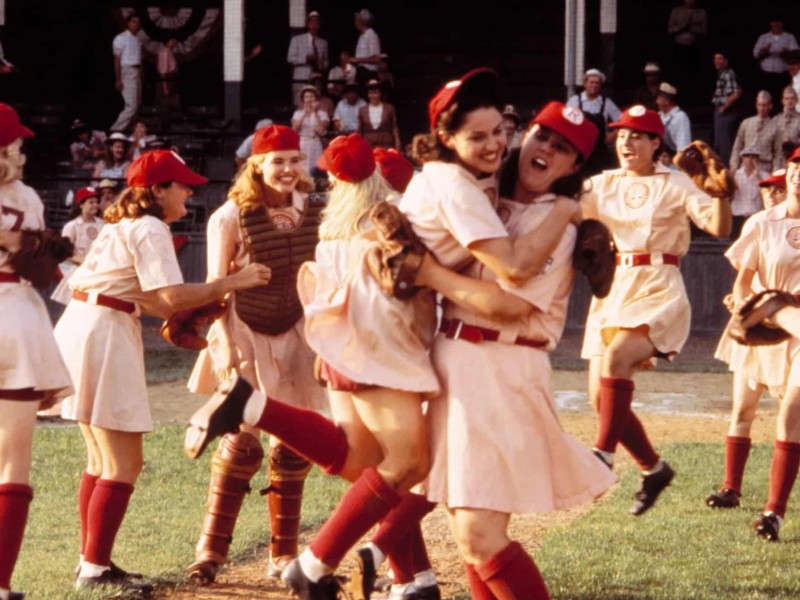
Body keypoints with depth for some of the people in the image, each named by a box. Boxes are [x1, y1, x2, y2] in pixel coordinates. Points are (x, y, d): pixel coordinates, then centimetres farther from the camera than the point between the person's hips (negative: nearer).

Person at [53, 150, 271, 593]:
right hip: (103, 336, -10)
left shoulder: (122, 226, 20)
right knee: (124, 463, -7)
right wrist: (233, 282, -12)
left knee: (103, 460, 17)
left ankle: (93, 562, 20)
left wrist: (185, 311, 9)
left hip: (79, 326, 10)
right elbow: (171, 296, -18)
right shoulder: (149, 230, -10)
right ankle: (95, 569, -8)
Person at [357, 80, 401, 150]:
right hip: (368, 146, 1)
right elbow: (360, 131, 12)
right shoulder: (362, 110, 8)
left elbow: (394, 128, 7)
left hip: (386, 145, -1)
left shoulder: (389, 108, 5)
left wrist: (397, 144, 2)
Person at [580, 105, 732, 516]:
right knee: (601, 398, 2)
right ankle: (653, 468, 21)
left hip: (658, 290, -6)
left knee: (615, 358, -32)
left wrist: (721, 192, -29)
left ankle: (603, 455, -29)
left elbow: (719, 228, -11)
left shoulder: (675, 185, -1)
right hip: (611, 289, 6)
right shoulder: (604, 184, 11)